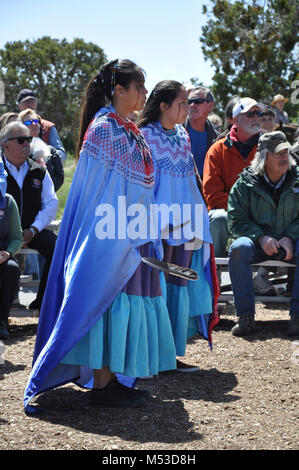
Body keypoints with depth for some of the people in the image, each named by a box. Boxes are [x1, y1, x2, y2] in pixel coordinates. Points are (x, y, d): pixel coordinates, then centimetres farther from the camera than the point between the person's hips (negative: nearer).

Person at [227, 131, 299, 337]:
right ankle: (245, 316, -29)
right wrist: (261, 237, -17)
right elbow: (237, 221, -2)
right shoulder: (245, 183, 0)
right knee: (239, 248, -33)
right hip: (258, 242, 0)